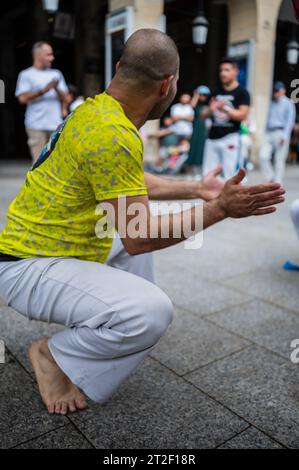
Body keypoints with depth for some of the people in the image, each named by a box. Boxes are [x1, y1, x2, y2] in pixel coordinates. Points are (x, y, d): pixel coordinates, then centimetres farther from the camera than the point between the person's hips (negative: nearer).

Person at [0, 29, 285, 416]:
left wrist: (197, 189, 20)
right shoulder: (115, 135, -25)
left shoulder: (97, 108, 5)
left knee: (139, 222, 25)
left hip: (34, 247, 10)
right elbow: (138, 239, -24)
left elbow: (132, 183, 18)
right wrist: (220, 209, -18)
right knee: (153, 311, -24)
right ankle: (56, 356, 2)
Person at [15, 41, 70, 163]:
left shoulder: (56, 73, 19)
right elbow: (22, 98, -8)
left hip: (56, 125, 4)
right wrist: (44, 90, -14)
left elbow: (66, 98, 18)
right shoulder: (26, 75, 6)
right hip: (36, 125, -4)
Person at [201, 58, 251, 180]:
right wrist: (210, 109, -7)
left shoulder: (242, 93, 0)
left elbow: (243, 115, -12)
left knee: (230, 174, -8)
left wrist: (225, 109, -23)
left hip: (230, 137, -5)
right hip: (212, 137, 6)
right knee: (207, 173, 6)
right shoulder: (216, 92, 16)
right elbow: (203, 115, 15)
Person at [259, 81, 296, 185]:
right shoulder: (272, 103, 18)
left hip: (281, 133, -5)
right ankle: (271, 178, 4)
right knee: (263, 156, -10)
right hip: (269, 133, 5)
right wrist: (266, 133, 12)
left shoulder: (288, 103, 2)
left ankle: (277, 183, 3)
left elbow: (290, 121, -5)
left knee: (280, 160, -3)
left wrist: (285, 136, -15)